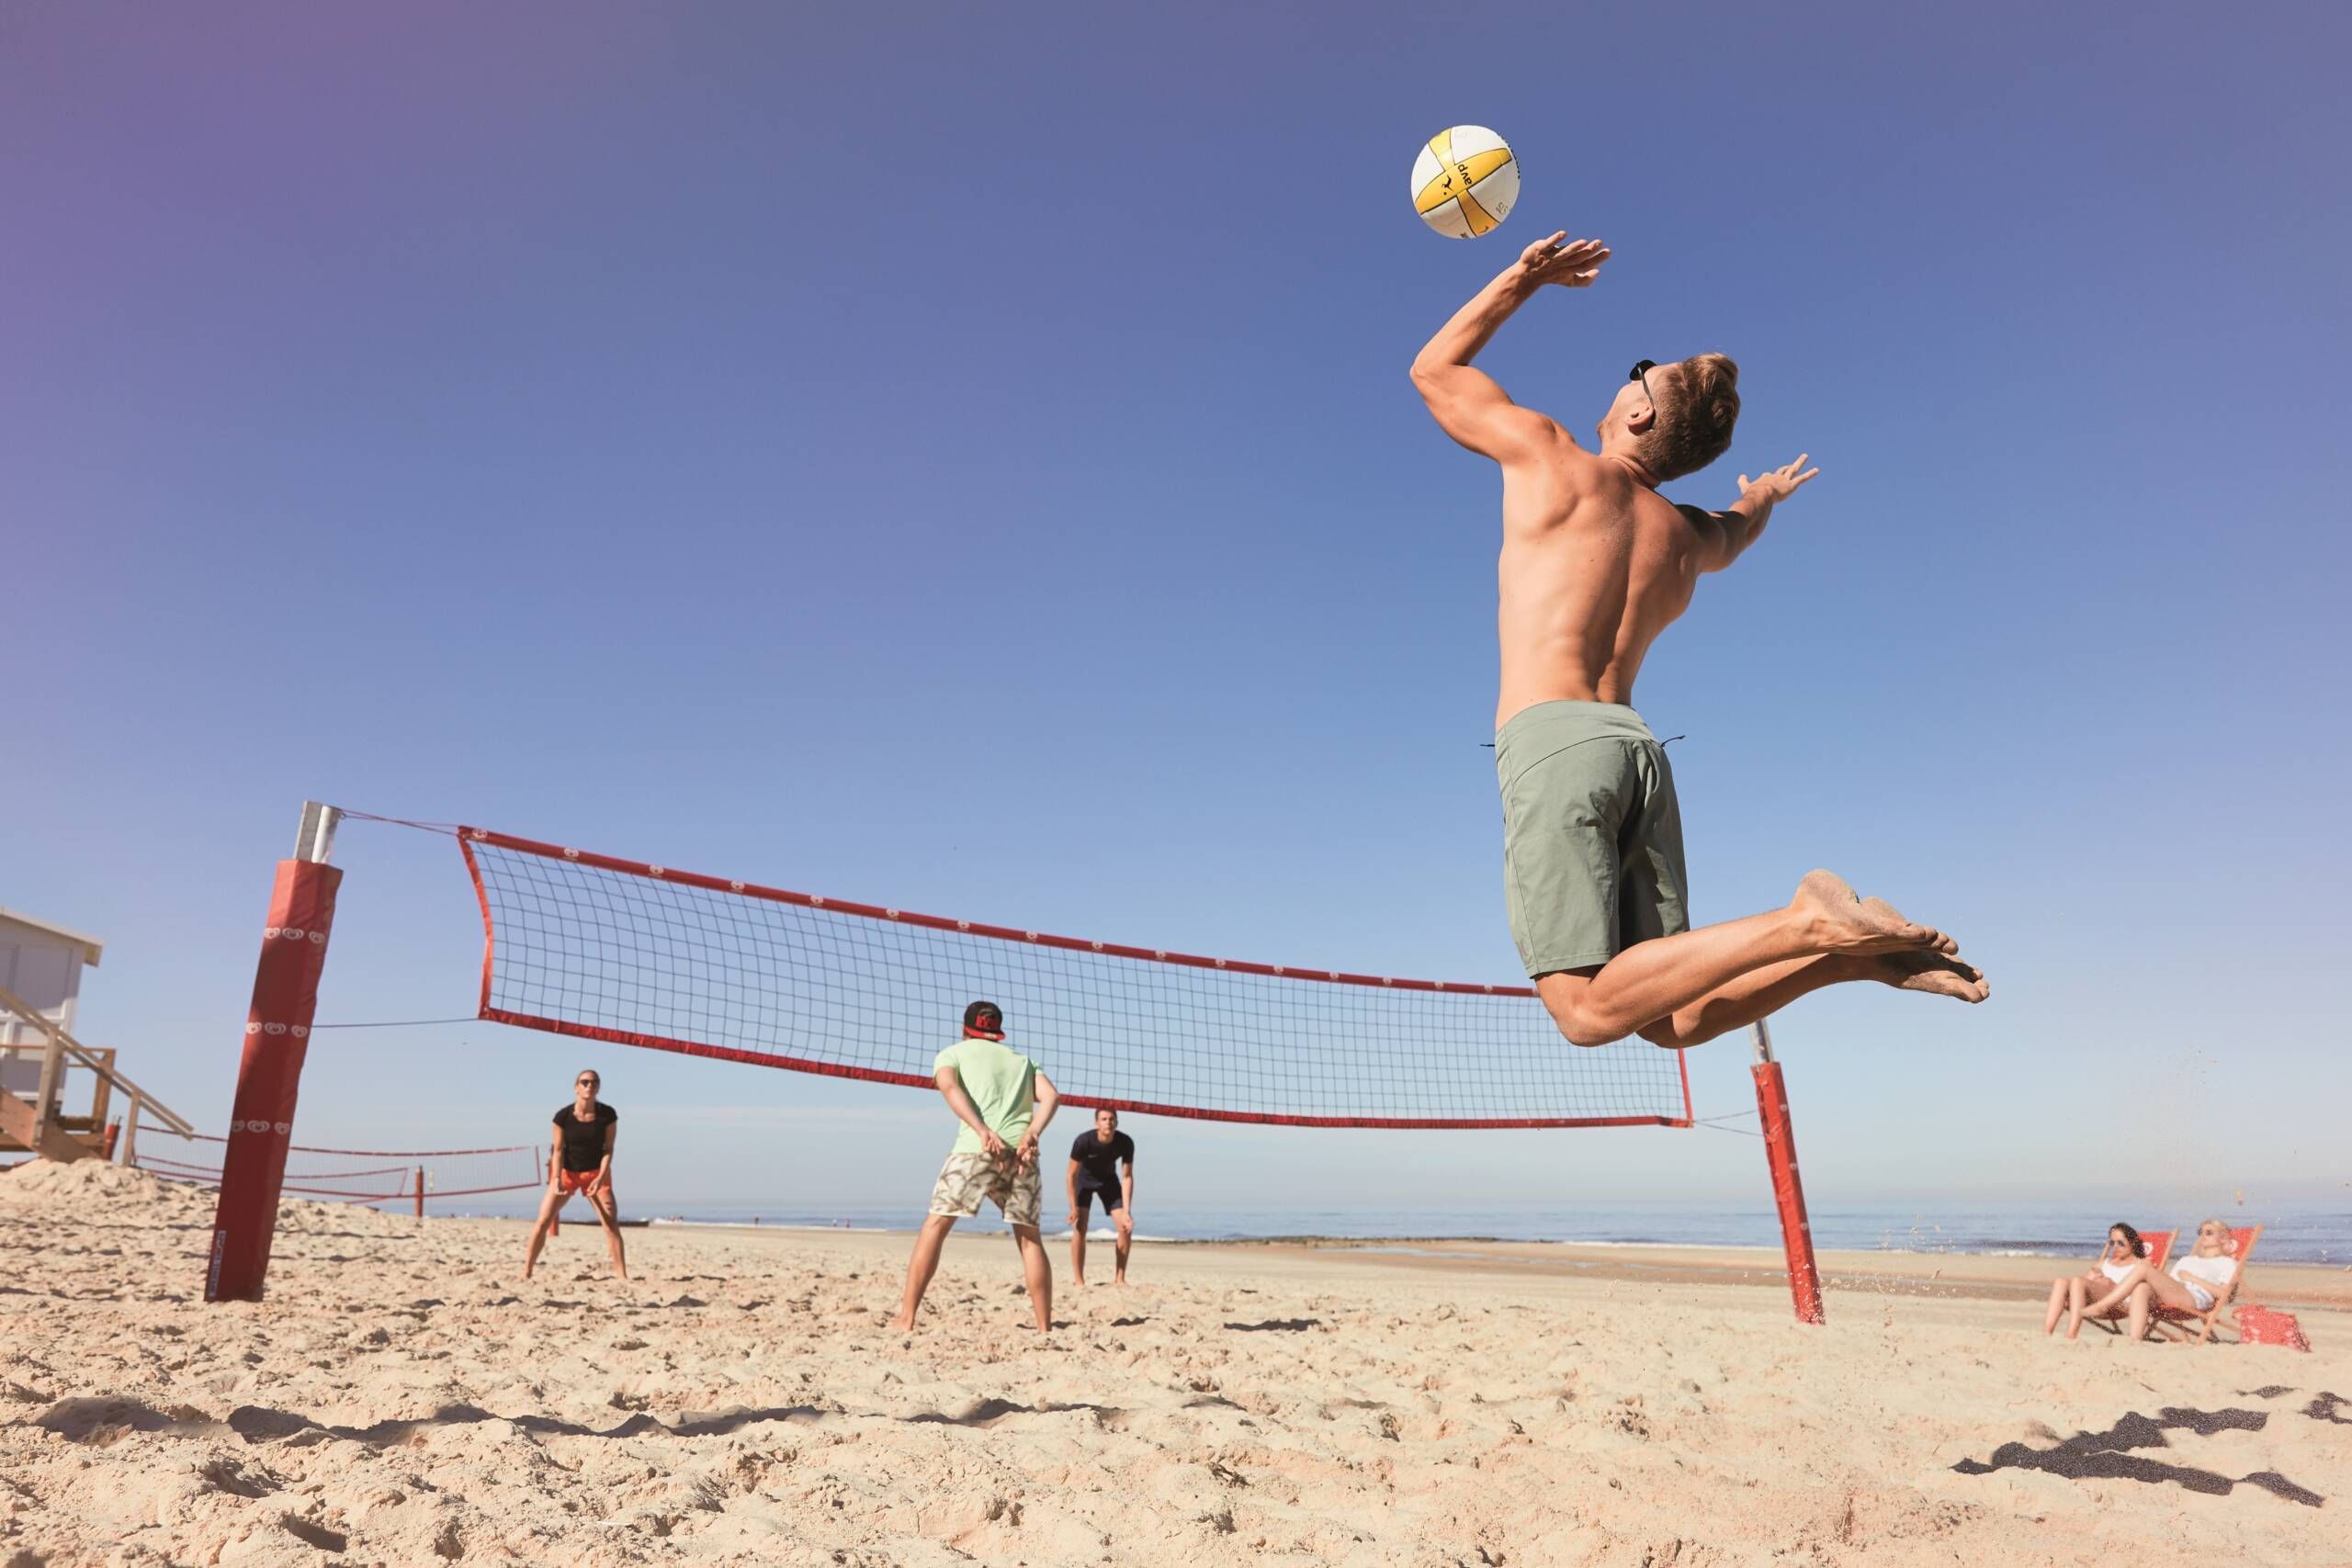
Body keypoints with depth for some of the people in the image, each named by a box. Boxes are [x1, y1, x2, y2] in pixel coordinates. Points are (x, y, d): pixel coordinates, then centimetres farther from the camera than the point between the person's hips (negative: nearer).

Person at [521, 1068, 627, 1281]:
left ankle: (623, 1276, -6)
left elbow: (608, 1149, -11)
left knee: (612, 1223, -8)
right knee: (543, 1221, -6)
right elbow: (558, 1150, -10)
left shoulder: (607, 1114, -14)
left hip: (596, 1173, 0)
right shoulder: (563, 1116, -15)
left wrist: (600, 1178, -22)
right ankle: (526, 1273, 6)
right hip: (567, 1171, 0)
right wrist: (557, 1179, -21)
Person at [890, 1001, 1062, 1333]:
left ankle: (906, 1318, 6)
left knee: (934, 1227, 9)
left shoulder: (952, 1052, 19)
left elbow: (949, 1087, -4)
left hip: (975, 1149, -3)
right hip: (1022, 1153, 3)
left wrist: (983, 1131, -13)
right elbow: (1050, 1096, 8)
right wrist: (1031, 1135, -4)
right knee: (1029, 1238, 14)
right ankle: (1045, 1327, 13)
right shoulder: (1023, 1059, 28)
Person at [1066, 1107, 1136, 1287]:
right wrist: (1074, 1208, -24)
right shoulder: (1084, 1141, -34)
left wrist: (1127, 1211, -26)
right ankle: (1079, 1282, -11)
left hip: (1108, 1180, 3)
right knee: (1079, 1227, -17)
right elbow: (1072, 1175, -24)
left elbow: (1127, 1177, -21)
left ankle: (1119, 1279, 5)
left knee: (1126, 1228, -7)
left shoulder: (1126, 1143, -28)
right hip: (1084, 1179, -3)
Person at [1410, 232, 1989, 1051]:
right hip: (1638, 747, 7)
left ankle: (1804, 925, -23)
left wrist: (1521, 278, 31)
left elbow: (1433, 369, 21)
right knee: (1673, 1018, 8)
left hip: (1553, 740, -6)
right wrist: (1760, 504, 71)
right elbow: (1729, 537, 49)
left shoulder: (1548, 456, 6)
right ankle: (1855, 948, -8)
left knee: (1589, 1010, -13)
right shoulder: (1689, 536, 21)